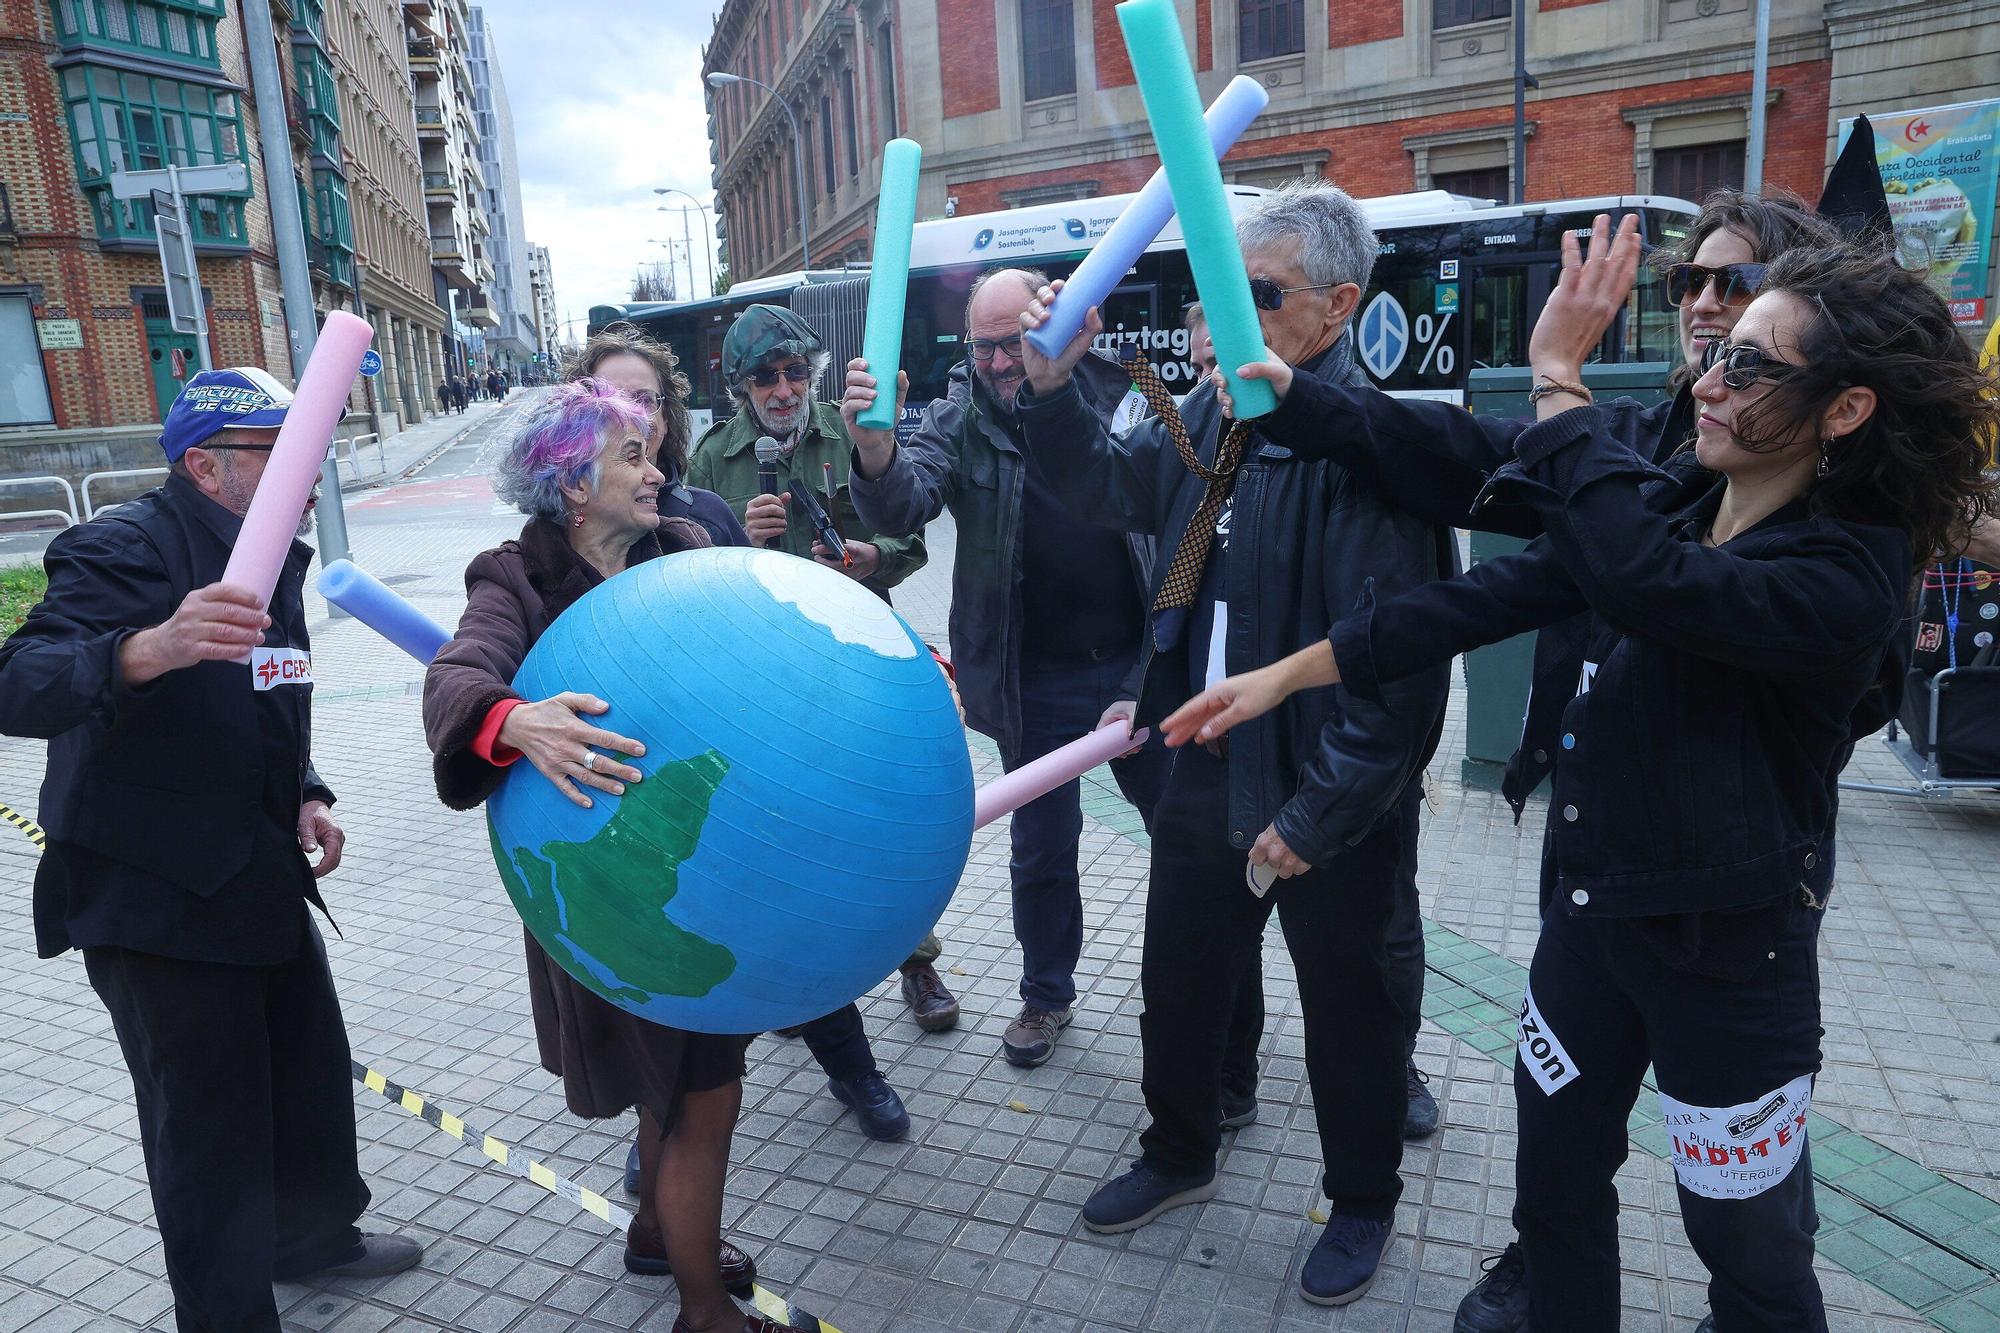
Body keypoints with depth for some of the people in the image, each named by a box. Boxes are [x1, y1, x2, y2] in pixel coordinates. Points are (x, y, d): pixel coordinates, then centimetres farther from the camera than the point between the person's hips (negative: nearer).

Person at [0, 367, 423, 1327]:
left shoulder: (270, 557, 9)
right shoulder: (127, 547, -17)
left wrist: (305, 798, 3)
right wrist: (152, 647, -50)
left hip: (262, 881, 8)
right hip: (158, 899, -8)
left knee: (312, 1069, 21)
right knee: (209, 1125, 5)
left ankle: (312, 1236, 45)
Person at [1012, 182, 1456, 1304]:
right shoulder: (1212, 414, 0)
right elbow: (1106, 488, 14)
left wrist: (1316, 815, -20)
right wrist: (1053, 387, -3)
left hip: (1334, 799, -7)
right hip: (1208, 766, 7)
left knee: (1352, 1004, 16)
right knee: (1179, 978, 22)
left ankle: (1365, 1201, 43)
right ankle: (1180, 1155, 49)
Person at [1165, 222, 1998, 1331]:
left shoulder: (1851, 575, -21)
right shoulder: (1670, 506, -1)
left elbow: (1636, 580, -40)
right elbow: (1488, 598, -6)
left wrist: (1558, 374, -31)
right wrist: (1285, 672, -11)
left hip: (1728, 949, -6)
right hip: (1587, 906, 6)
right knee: (1555, 1178, 20)